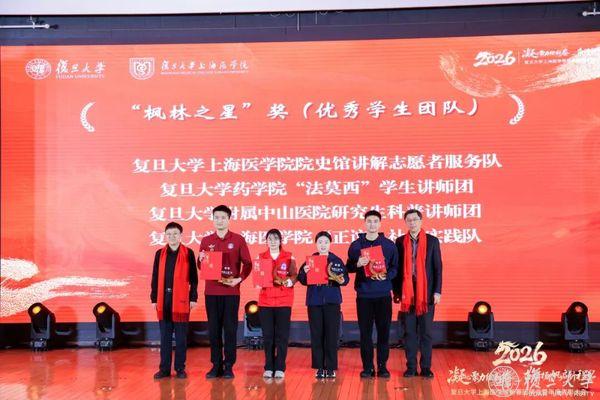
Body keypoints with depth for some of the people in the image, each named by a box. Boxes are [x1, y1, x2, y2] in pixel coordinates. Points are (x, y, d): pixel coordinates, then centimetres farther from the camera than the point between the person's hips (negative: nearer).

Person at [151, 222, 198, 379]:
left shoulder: (188, 253, 0)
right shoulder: (160, 254, 8)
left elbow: (193, 278, 1)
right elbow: (155, 277, 10)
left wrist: (193, 298, -3)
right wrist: (154, 298, 6)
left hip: (181, 300, -2)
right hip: (163, 299, 3)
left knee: (181, 336, 3)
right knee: (165, 336, 8)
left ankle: (180, 368, 12)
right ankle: (164, 368, 14)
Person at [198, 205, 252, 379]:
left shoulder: (238, 240, 3)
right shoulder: (206, 241, 9)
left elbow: (247, 264, 3)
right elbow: (201, 267, 12)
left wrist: (240, 279, -11)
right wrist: (201, 260, -9)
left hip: (231, 291, -2)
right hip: (211, 291, 2)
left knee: (230, 329, 0)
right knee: (214, 329, 4)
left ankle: (228, 366, 8)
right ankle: (216, 365, 12)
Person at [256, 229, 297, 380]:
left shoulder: (289, 257, 5)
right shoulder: (261, 257, 10)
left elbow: (294, 275, -2)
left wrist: (287, 281, -23)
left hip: (284, 301, -1)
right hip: (265, 301, 1)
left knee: (282, 336, -1)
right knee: (267, 336, 2)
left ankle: (280, 368, 5)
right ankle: (269, 368, 9)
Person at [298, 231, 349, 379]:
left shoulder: (337, 260, 4)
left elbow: (346, 278, 0)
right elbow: (303, 281, 1)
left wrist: (341, 280, -21)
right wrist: (304, 272, -18)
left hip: (332, 301, 0)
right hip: (314, 301, 1)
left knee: (332, 335, 0)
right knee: (316, 335, 2)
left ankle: (330, 368, 8)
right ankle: (319, 368, 9)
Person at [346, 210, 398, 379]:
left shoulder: (389, 245, 5)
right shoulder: (356, 245, 6)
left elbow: (395, 267, 5)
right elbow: (349, 267, 6)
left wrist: (386, 276, -15)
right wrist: (358, 264, -15)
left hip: (383, 295, 0)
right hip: (363, 295, 0)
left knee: (384, 331, 2)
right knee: (365, 331, 2)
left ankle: (382, 366, 12)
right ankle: (367, 367, 10)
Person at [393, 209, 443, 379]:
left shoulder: (432, 241, 2)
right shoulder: (400, 242, 5)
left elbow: (438, 267, 1)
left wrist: (437, 291, -5)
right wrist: (396, 291, 2)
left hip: (426, 293, -1)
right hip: (407, 293, 1)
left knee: (426, 331, 4)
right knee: (409, 331, 5)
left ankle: (426, 367, 11)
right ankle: (411, 367, 12)